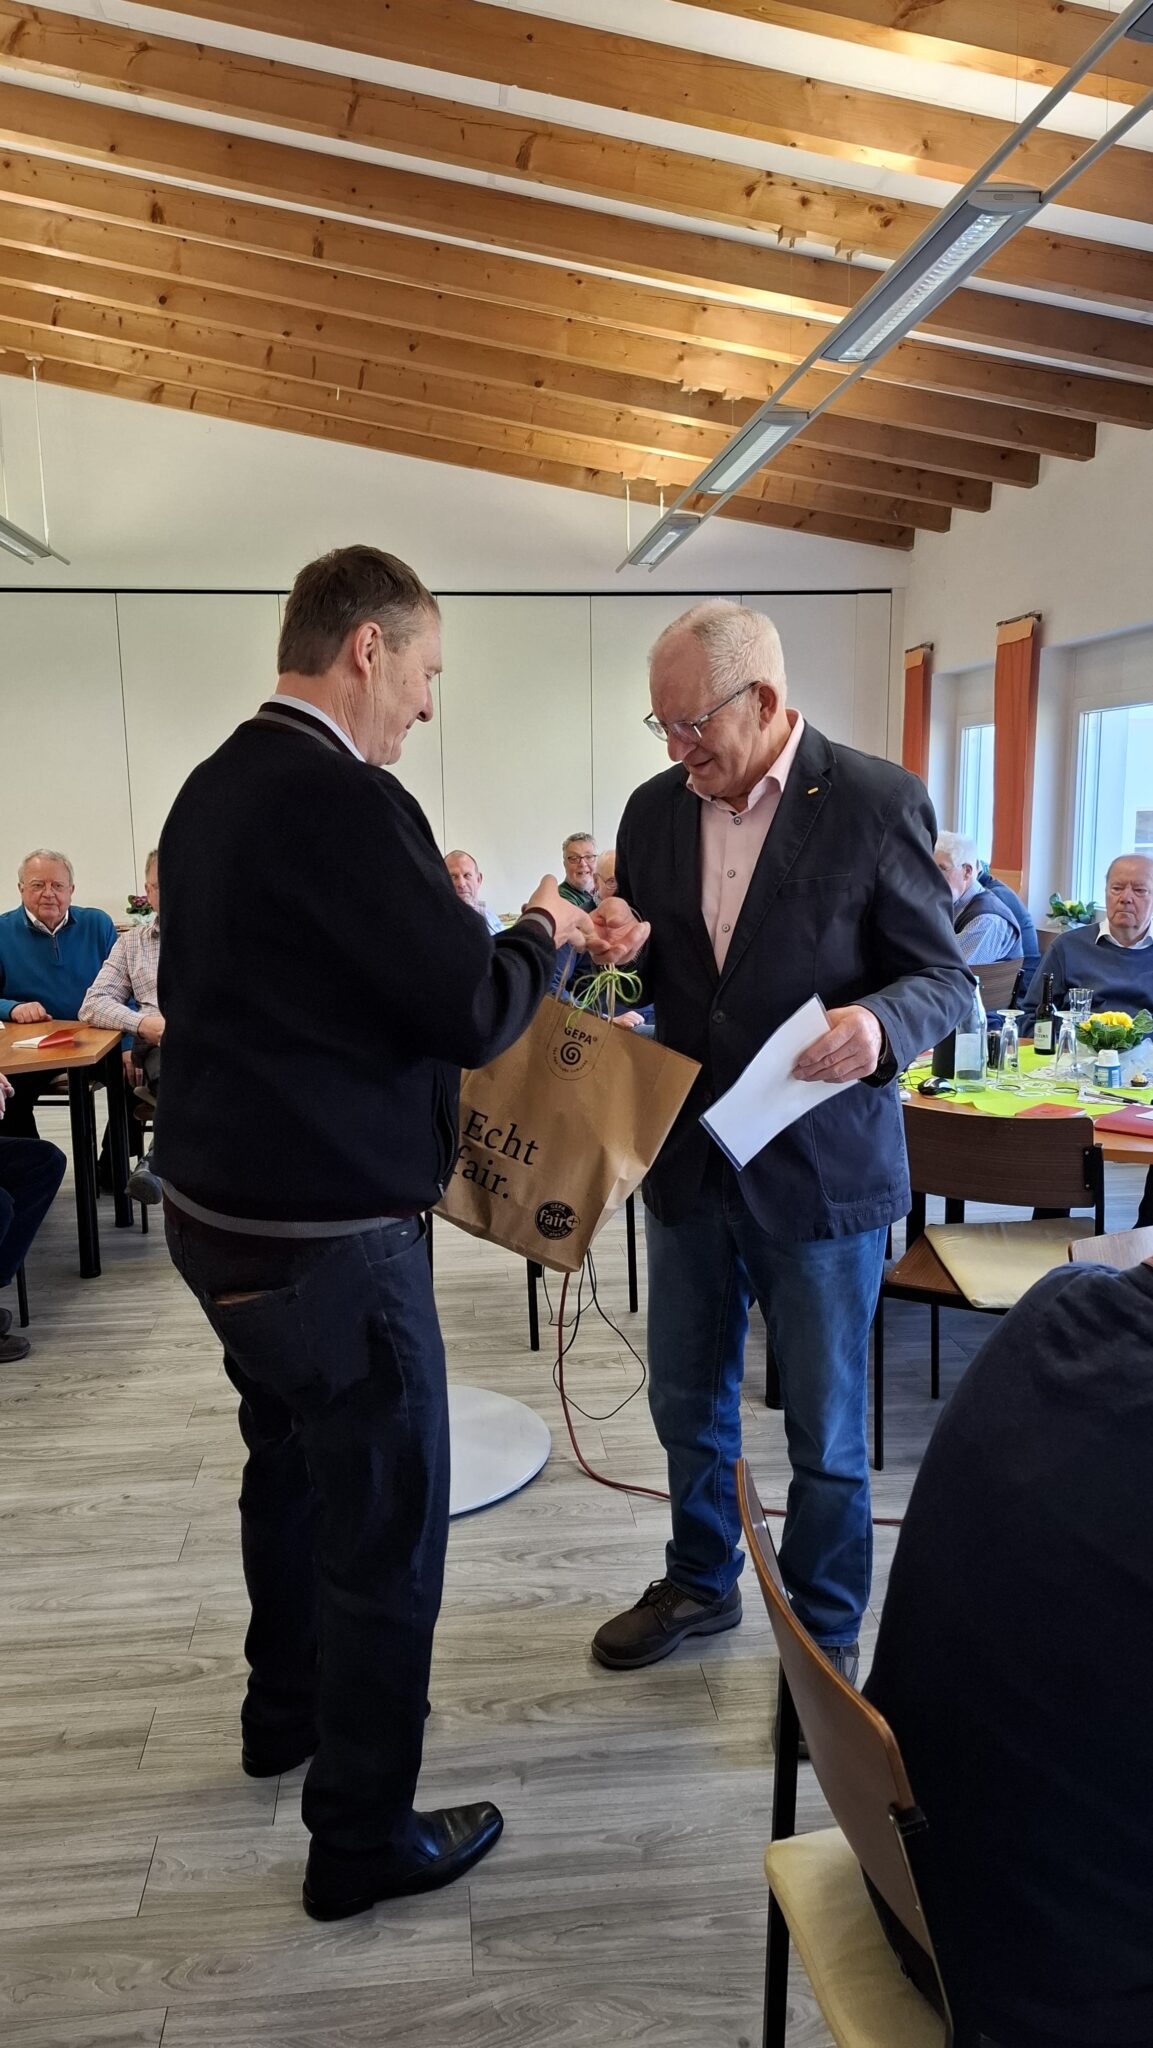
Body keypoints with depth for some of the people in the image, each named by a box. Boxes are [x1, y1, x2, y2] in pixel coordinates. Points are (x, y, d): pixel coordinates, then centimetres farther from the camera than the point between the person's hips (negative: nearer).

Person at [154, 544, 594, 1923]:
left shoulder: (211, 788, 7)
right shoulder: (345, 803, -22)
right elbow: (475, 1015, -21)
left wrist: (439, 916, 13)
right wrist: (538, 933, -2)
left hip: (213, 1205, 10)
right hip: (327, 1230, -10)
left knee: (290, 1466, 26)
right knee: (385, 1524, 5)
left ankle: (286, 1709, 46)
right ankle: (362, 1837, 21)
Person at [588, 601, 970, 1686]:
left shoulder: (877, 802, -12)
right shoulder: (654, 808, 2)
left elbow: (943, 977, -8)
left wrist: (876, 1023, -30)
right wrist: (616, 943, -11)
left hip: (818, 1173, -4)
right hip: (687, 1159, 5)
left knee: (824, 1431, 11)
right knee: (687, 1402, 20)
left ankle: (826, 1632, 34)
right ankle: (700, 1582, 44)